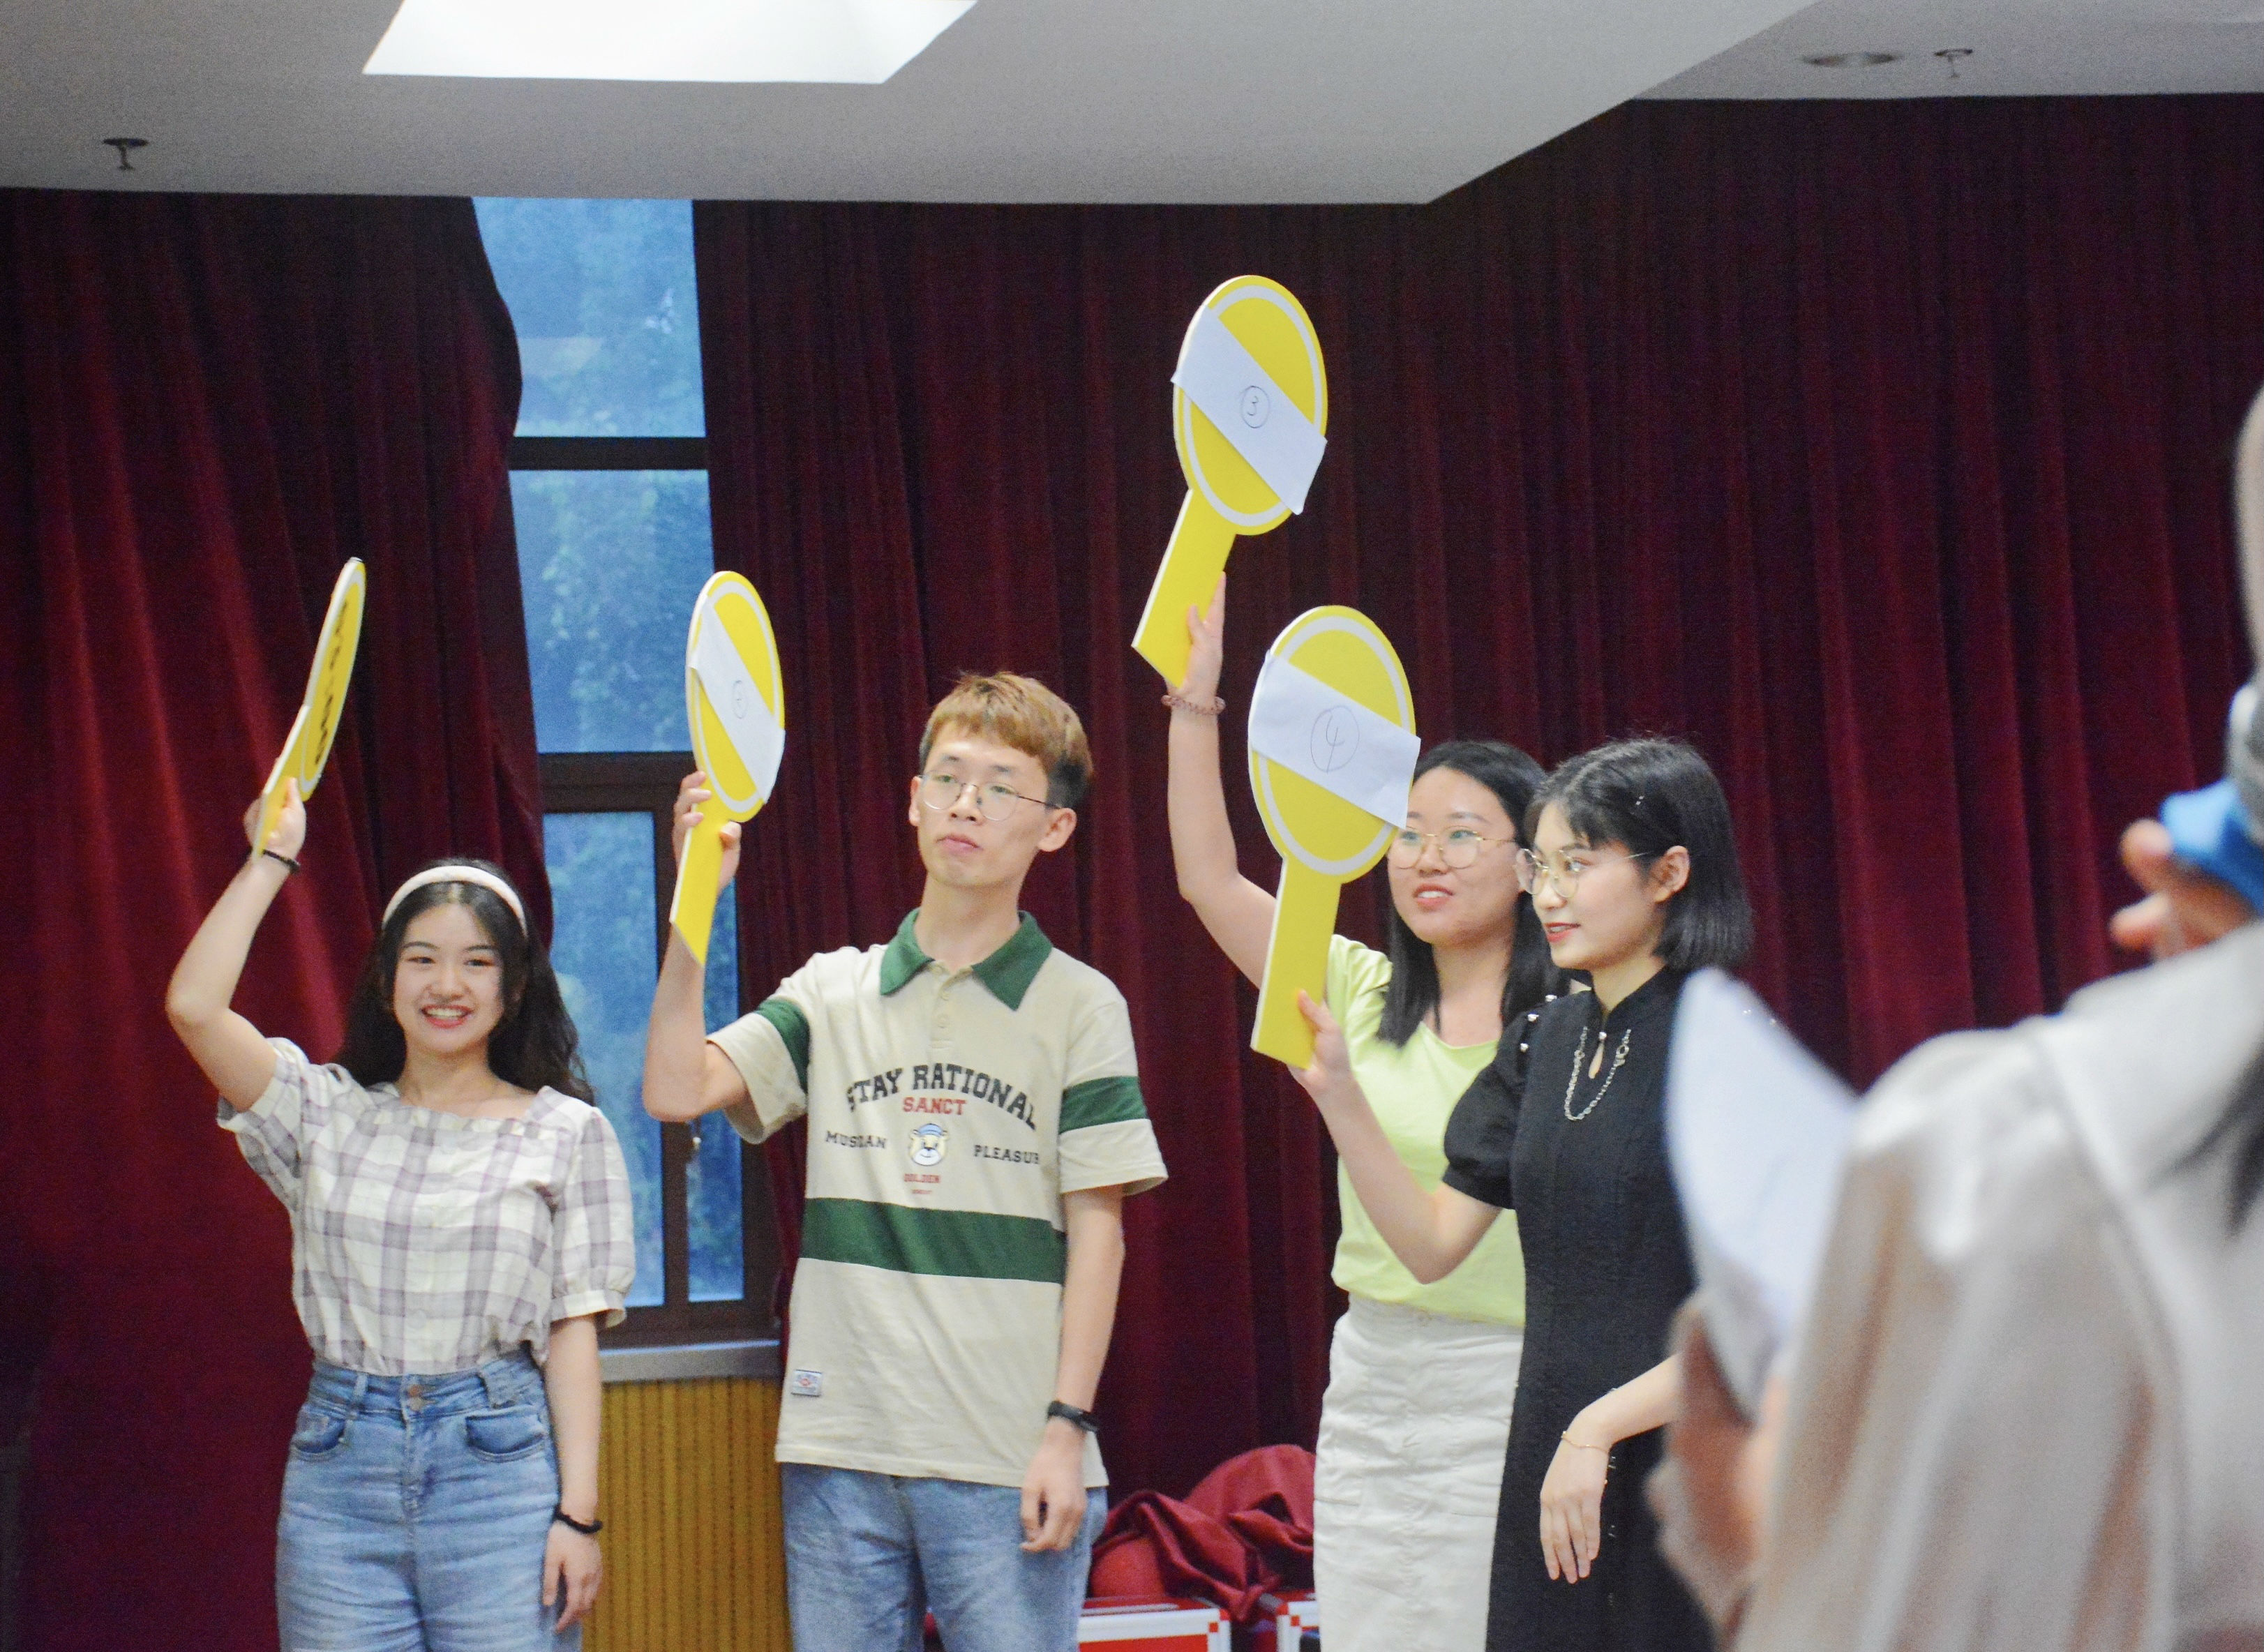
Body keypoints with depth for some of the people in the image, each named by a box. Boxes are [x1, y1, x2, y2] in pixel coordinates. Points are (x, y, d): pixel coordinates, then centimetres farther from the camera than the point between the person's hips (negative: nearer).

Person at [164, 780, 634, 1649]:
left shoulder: (564, 1132, 5)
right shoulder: (328, 1114, 9)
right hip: (340, 1466, 2)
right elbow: (193, 1007, -4)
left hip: (498, 1460, -2)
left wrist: (578, 1512, -5)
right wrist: (270, 858, 3)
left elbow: (573, 1327, 2)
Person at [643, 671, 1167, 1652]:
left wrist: (1066, 1430, -7)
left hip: (1011, 1462, -3)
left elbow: (1096, 1230, 0)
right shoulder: (832, 992, 10)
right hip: (841, 1455, 3)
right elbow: (675, 1091, -2)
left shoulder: (1080, 1006, 2)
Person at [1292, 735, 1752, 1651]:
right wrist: (1336, 1092, 0)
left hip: (1688, 1469, -6)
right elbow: (1432, 1243, 10)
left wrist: (1599, 1426, -16)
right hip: (1551, 1470, 6)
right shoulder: (1547, 1043, 11)